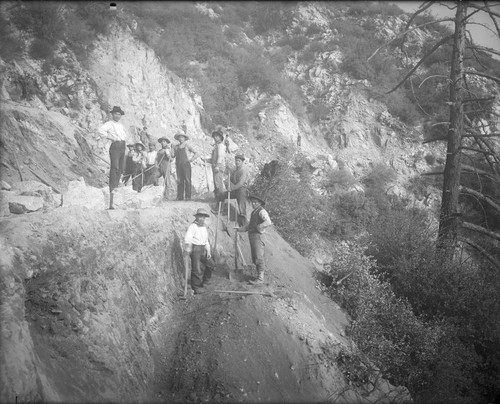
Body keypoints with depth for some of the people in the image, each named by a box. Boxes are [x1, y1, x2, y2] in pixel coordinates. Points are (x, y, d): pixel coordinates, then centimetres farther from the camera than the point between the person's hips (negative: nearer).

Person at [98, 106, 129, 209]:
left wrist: (125, 140, 22)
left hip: (122, 147, 8)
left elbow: (125, 134, 41)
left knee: (121, 168, 7)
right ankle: (112, 189, -15)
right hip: (115, 146, -8)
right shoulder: (109, 124, -2)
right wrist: (110, 137, -19)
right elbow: (100, 130, -19)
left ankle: (116, 187, 15)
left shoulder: (121, 125, 23)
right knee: (114, 167, -14)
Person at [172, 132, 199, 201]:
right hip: (178, 165, 3)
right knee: (179, 181, -1)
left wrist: (191, 159, -2)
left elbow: (196, 153, 7)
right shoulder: (176, 147, 16)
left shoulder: (187, 145, 7)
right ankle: (180, 197, 0)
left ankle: (188, 196, -8)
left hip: (186, 164, -3)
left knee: (187, 180, -8)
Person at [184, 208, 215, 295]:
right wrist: (188, 247, -38)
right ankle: (196, 288, 2)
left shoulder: (204, 228, 17)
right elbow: (187, 238, -24)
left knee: (211, 264, 13)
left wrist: (208, 251, 16)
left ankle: (205, 281, 31)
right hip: (195, 248, -8)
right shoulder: (193, 226, -10)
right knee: (196, 269, -7)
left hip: (202, 249, 8)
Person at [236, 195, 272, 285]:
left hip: (257, 236, -10)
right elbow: (249, 224, 32)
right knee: (254, 258, 13)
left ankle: (260, 279, -8)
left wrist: (259, 227, -18)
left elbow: (268, 222, -25)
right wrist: (240, 229, 26)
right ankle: (259, 276, 21)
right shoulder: (253, 212, 21)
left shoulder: (262, 211, -9)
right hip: (251, 236, 10)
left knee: (259, 257, -9)